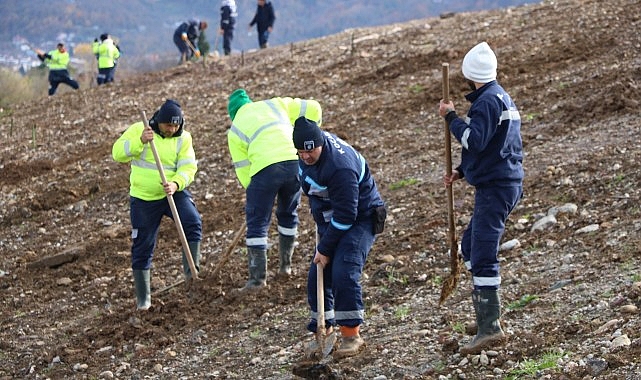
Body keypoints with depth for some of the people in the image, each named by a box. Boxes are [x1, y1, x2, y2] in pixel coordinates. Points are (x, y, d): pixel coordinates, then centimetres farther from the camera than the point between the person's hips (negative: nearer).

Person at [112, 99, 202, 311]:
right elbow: (118, 153, -17)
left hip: (174, 193, 1)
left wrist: (175, 184, -31)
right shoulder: (139, 129, -7)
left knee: (193, 222, -25)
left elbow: (188, 167, -12)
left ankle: (191, 270, -10)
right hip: (143, 198, -1)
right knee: (142, 248, 2)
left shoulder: (183, 138, -3)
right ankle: (143, 298, 14)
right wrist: (140, 141, -33)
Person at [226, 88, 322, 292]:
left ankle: (258, 277, 0)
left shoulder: (235, 130, 19)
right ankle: (285, 266, 34)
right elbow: (313, 108, 21)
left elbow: (242, 168, 13)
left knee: (257, 222, 5)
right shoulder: (275, 104, 25)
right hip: (296, 161, 3)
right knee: (288, 214, 25)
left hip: (265, 168, -3)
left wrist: (252, 190, 24)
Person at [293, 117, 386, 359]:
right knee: (317, 275, 4)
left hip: (360, 218, -9)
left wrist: (325, 249, -20)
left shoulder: (340, 168, -35)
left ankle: (352, 336, -15)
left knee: (343, 272, -22)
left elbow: (345, 215, -29)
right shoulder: (311, 146, -7)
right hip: (331, 218, 9)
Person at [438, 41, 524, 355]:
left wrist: (451, 117, -12)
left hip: (495, 188, -11)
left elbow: (474, 141, -26)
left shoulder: (488, 101, -15)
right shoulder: (500, 97, 18)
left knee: (483, 257, -12)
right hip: (503, 184, 11)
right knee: (470, 246, 22)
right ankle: (485, 302, 27)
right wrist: (461, 171, 18)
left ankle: (490, 328, -14)